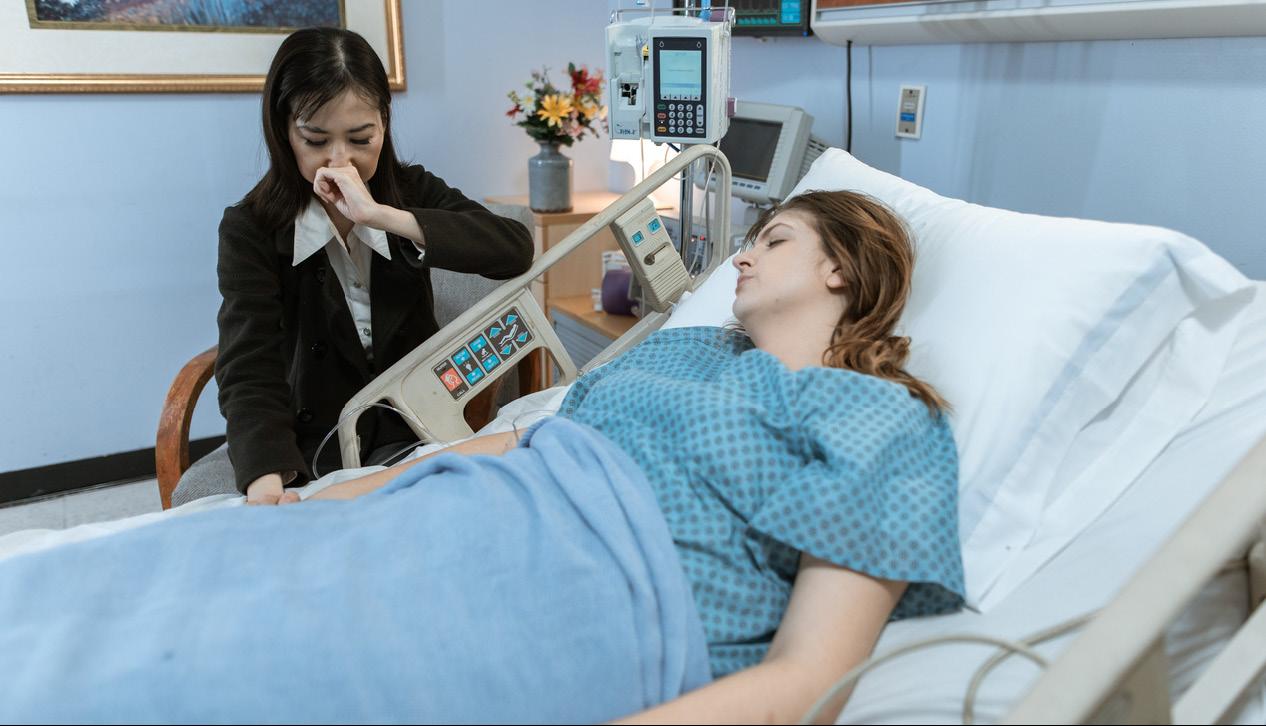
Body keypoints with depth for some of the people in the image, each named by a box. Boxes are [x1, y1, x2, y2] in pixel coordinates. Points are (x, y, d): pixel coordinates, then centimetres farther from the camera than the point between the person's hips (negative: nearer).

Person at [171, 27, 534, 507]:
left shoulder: (413, 192, -1)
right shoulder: (249, 229, -9)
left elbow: (516, 250, -19)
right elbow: (249, 370, -22)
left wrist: (382, 216, -28)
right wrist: (266, 481, -42)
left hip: (405, 430, 1)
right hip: (304, 435, -1)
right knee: (196, 496, -26)